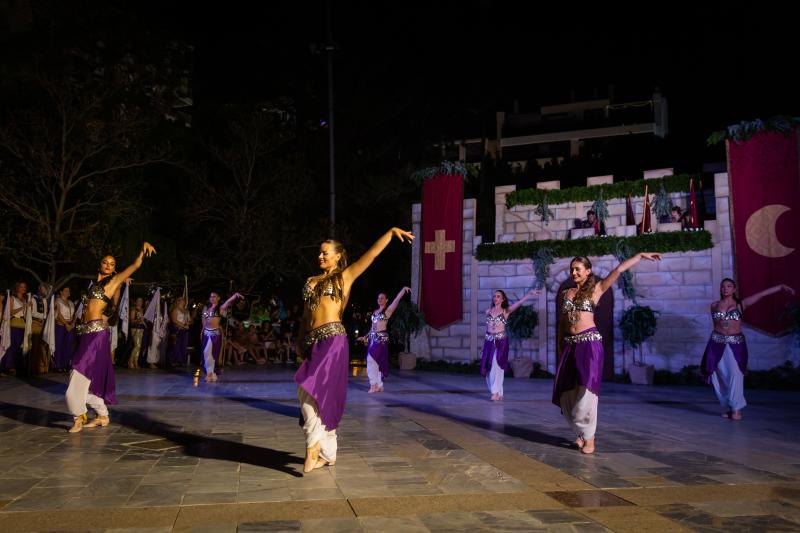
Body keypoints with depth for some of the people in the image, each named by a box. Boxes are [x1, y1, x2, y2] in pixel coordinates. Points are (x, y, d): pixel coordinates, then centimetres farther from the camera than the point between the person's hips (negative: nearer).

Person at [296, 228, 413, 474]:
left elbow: (372, 254, 1)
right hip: (312, 341, 6)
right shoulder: (311, 282, 21)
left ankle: (313, 446, -13)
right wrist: (299, 341, 15)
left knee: (310, 390, -19)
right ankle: (327, 453, 13)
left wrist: (392, 231, -5)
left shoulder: (345, 276, 7)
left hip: (332, 338, -6)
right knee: (321, 396, 6)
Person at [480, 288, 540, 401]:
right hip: (489, 341, 4)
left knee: (496, 365, -11)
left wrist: (529, 294, -22)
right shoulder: (488, 311, 11)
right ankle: (497, 392, 14)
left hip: (501, 341, -4)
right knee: (488, 366, 2)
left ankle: (496, 392, -8)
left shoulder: (506, 311, 0)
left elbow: (519, 303, -11)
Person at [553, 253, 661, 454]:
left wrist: (641, 255, -2)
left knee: (586, 388, -11)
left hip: (590, 342, -5)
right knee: (568, 390, 2)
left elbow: (618, 270, 0)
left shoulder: (596, 289, 2)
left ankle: (589, 437, -3)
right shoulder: (567, 293, 14)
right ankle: (583, 432, 18)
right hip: (571, 343, 5)